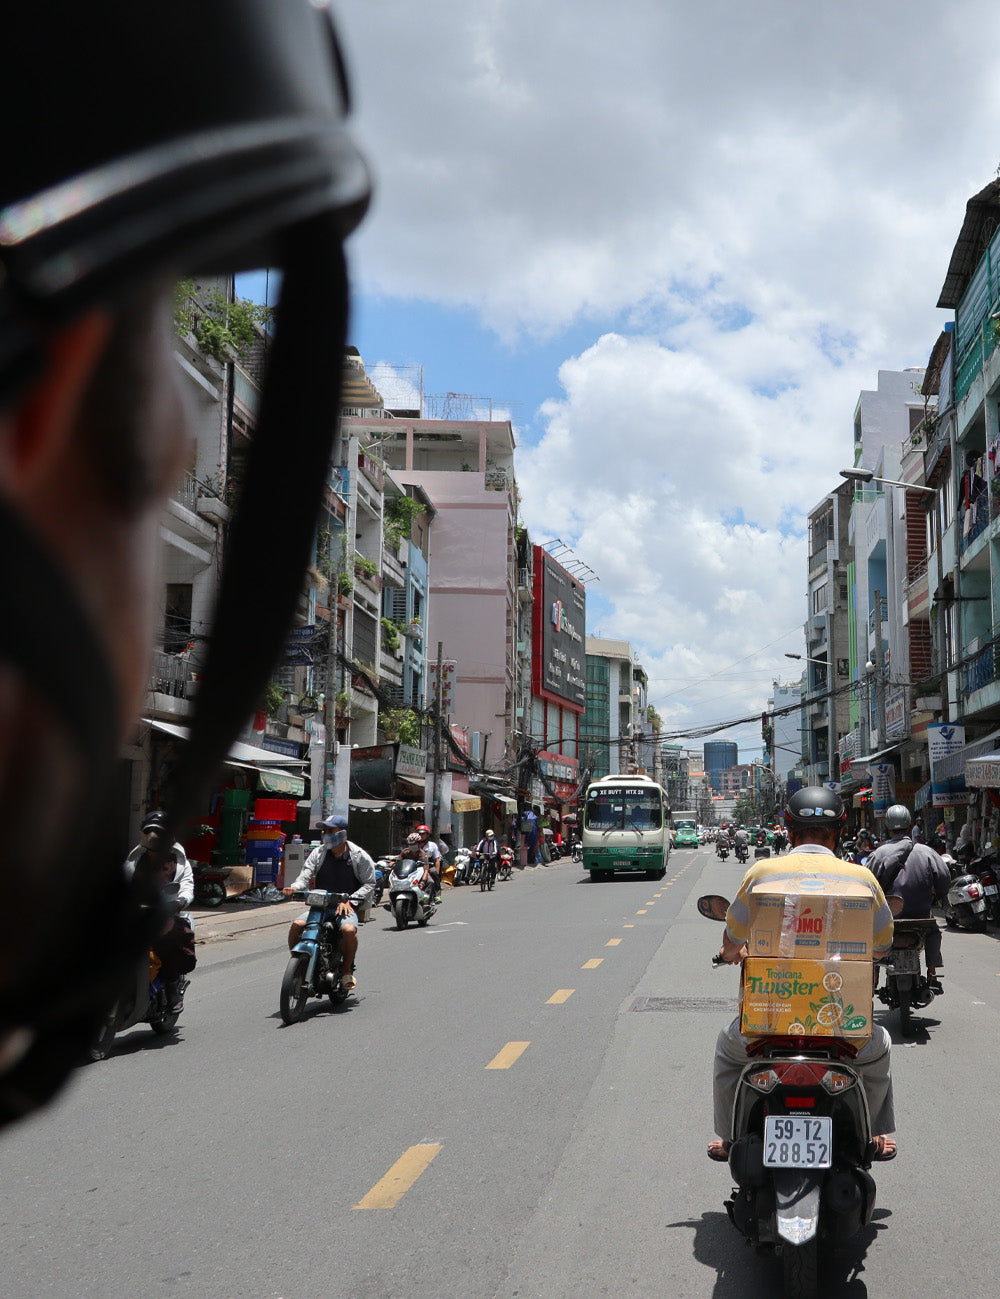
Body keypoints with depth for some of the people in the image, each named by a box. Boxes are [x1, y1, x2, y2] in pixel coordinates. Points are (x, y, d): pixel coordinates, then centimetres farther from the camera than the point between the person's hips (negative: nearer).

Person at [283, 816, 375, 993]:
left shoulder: (359, 856, 0)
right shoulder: (318, 853, 8)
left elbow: (370, 884, 0)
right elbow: (305, 875, -1)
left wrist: (350, 901, -13)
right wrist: (294, 887, -24)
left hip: (347, 906, -3)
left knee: (349, 929, -35)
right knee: (296, 925, -22)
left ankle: (347, 970, -11)